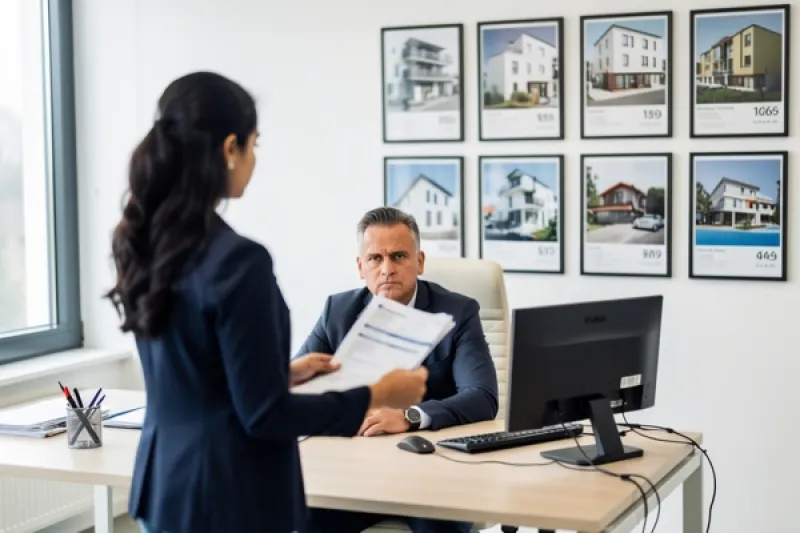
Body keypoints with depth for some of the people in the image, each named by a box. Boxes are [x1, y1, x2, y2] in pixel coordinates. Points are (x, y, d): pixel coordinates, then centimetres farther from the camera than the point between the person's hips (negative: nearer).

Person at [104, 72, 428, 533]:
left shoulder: (146, 245, 3)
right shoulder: (237, 259, -23)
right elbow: (263, 414, -20)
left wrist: (284, 373, 22)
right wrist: (376, 398, -10)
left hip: (165, 482, 8)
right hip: (229, 496, -8)